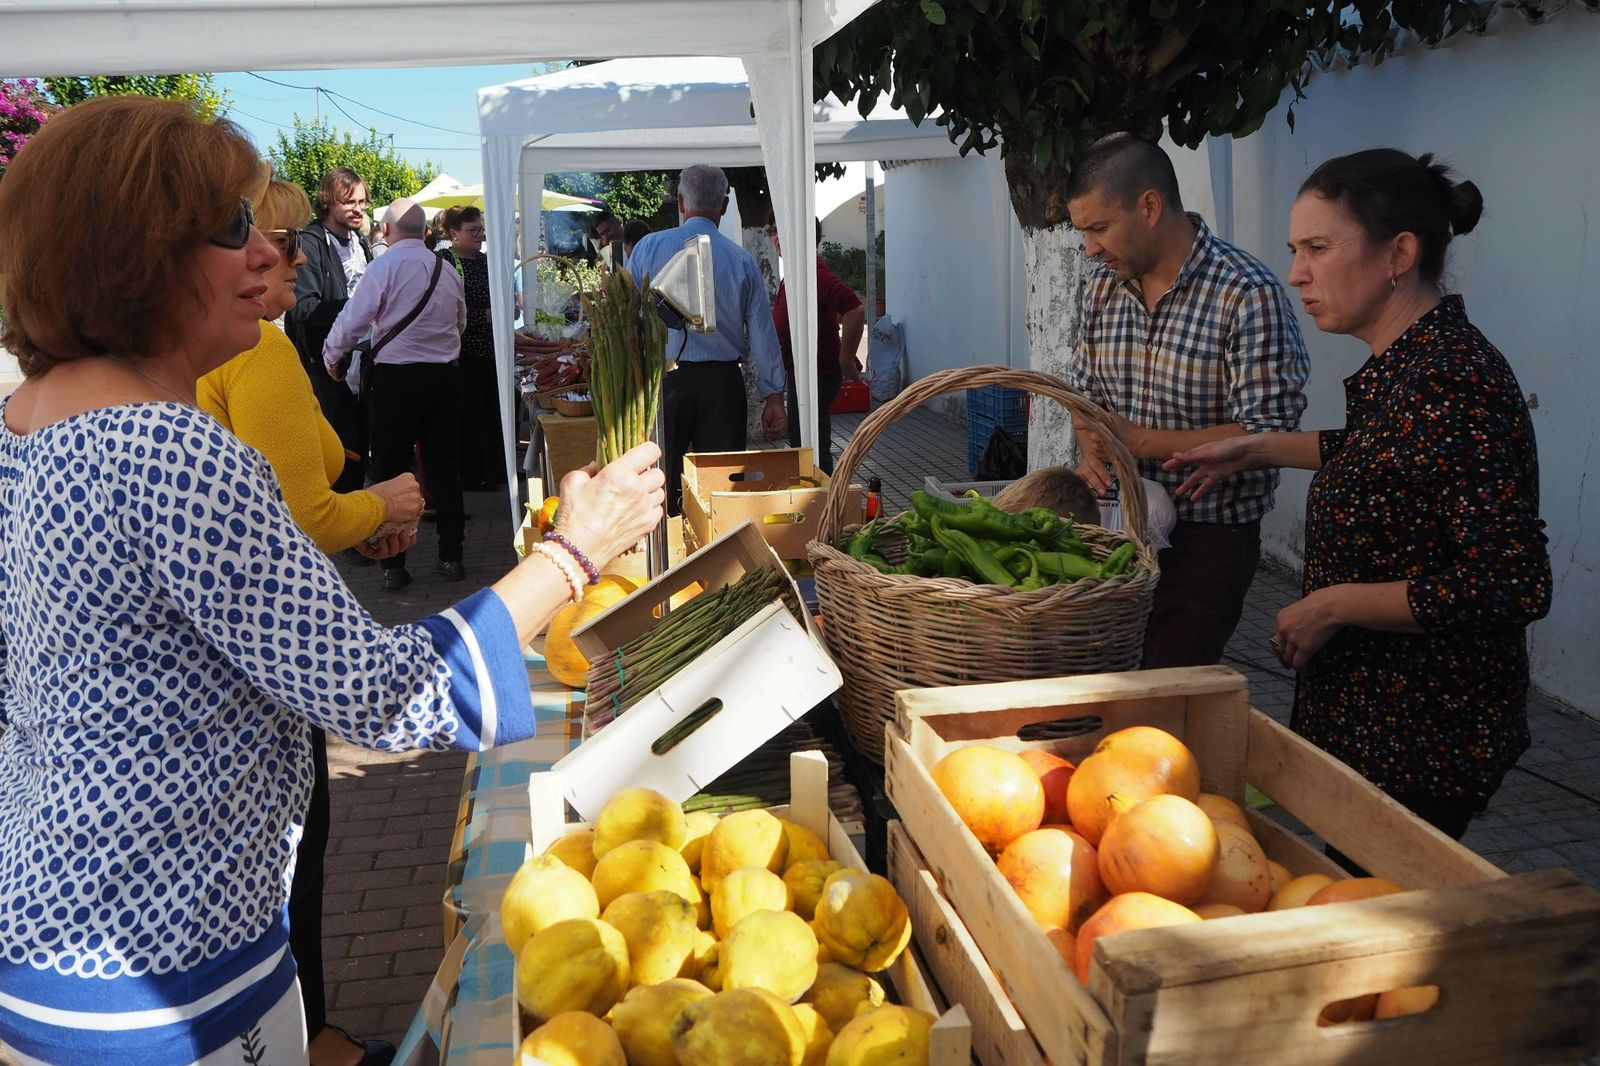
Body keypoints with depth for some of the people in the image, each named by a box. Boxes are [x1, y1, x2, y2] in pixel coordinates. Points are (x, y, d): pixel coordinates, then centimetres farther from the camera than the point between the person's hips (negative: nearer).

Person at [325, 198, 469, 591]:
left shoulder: (386, 266, -10)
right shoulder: (447, 269, 6)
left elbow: (354, 318, -10)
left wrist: (330, 358, 6)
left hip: (398, 377, -5)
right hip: (446, 374, 5)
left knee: (392, 469, 3)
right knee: (444, 464, 11)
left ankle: (393, 566, 5)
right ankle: (450, 556, 16)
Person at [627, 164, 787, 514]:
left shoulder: (649, 247, -1)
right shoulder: (743, 260, 1)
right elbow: (762, 332, 2)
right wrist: (774, 395, 9)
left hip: (664, 380, -1)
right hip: (722, 384, 1)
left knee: (661, 488, 5)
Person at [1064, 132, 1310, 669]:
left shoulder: (1249, 296, -17)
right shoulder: (1102, 285, 4)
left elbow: (1266, 435, -22)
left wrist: (1139, 441, -21)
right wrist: (1091, 450, -7)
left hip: (1206, 540, -6)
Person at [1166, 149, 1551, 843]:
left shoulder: (1453, 381, -26)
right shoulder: (1402, 365, 3)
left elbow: (1513, 585, -29)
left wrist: (1333, 604, -22)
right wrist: (1258, 448, 21)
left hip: (1423, 745, -9)